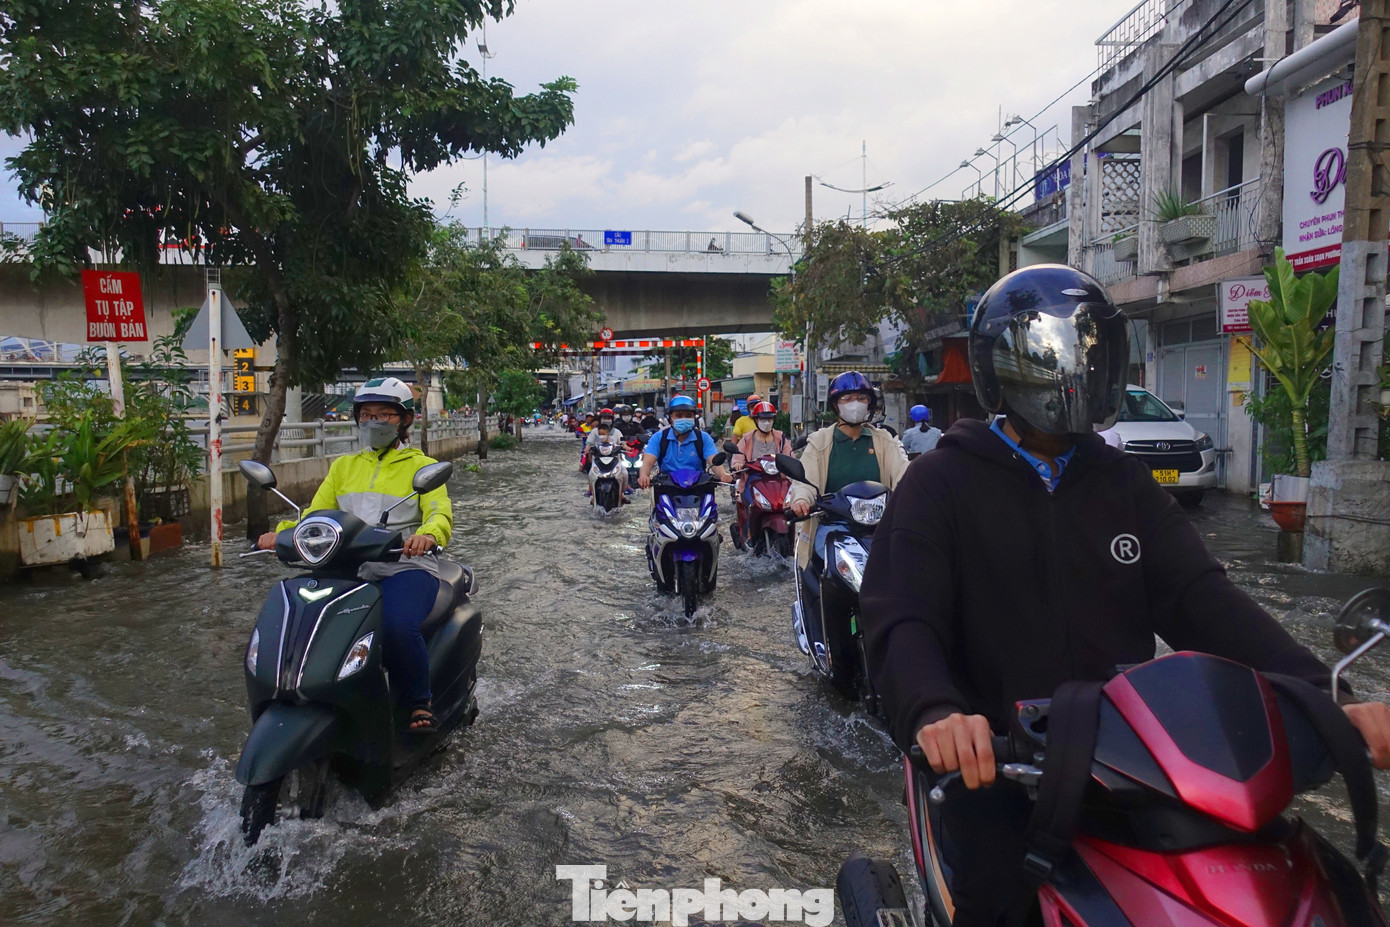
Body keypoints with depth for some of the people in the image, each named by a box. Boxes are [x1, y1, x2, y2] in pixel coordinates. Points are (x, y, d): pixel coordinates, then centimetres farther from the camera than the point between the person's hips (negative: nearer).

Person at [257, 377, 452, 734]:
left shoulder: (422, 466, 10)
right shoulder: (343, 466, 24)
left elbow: (441, 512, -8)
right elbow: (316, 514, 14)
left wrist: (427, 534, -32)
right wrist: (282, 533, -8)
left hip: (405, 567, -4)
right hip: (351, 570, 5)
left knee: (398, 626, -34)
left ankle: (419, 703, -9)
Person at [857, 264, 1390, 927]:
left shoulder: (1125, 483, 12)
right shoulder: (941, 482, -4)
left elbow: (1201, 597, 1)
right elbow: (900, 618, -16)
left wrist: (1320, 697, -14)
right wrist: (934, 712, -37)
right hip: (992, 765, -4)